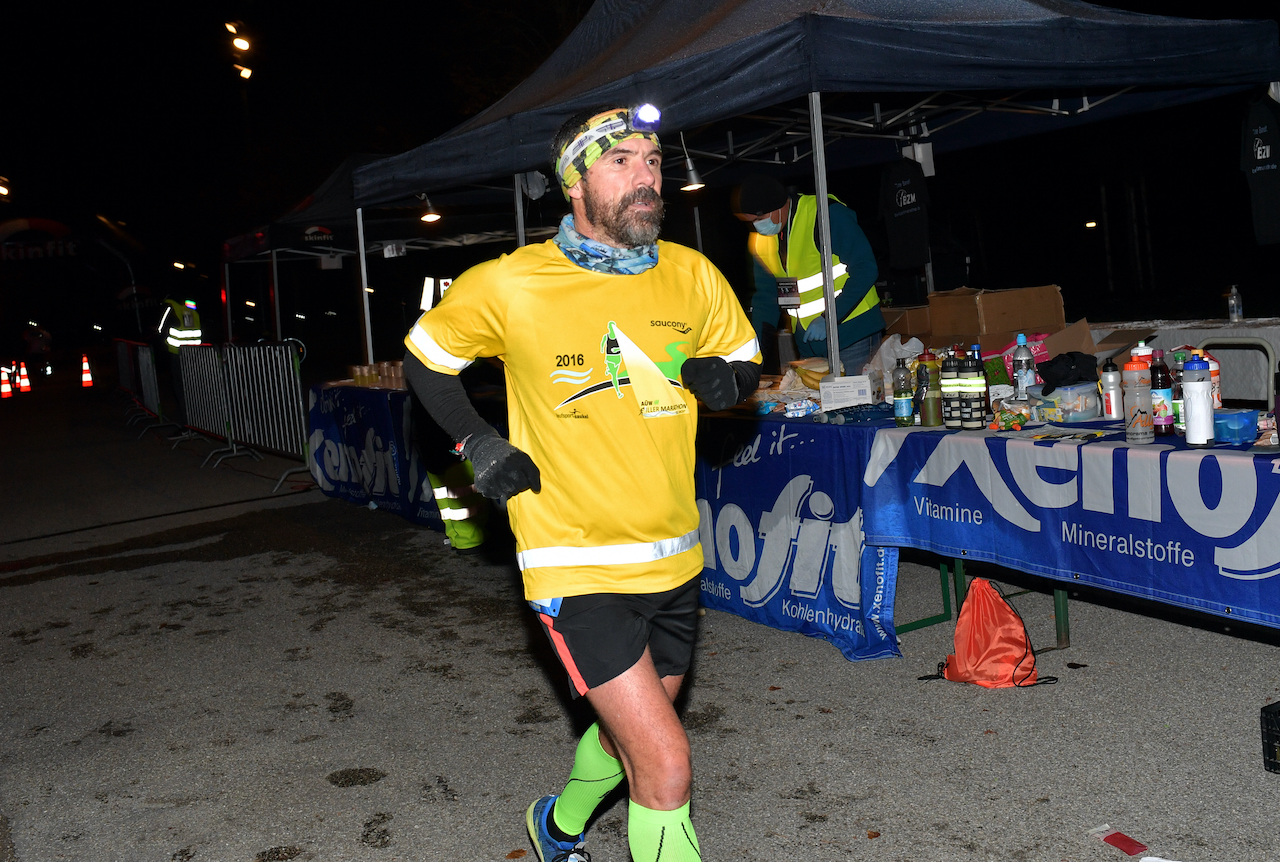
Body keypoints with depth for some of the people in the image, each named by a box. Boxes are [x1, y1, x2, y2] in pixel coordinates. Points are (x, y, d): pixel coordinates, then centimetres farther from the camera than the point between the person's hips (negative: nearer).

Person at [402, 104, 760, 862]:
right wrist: (477, 443, -6)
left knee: (631, 733, 25)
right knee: (667, 763, -12)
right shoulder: (509, 286, -11)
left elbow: (745, 362, 13)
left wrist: (724, 377, -10)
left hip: (673, 561, 6)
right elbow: (425, 357, 5)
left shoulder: (694, 275, -2)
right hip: (577, 566, -5)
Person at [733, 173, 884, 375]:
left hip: (853, 335, -6)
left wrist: (829, 319, -20)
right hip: (809, 346, 6)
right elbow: (765, 297, 15)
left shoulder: (828, 214, -14)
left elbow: (865, 268, -16)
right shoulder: (759, 241, 6)